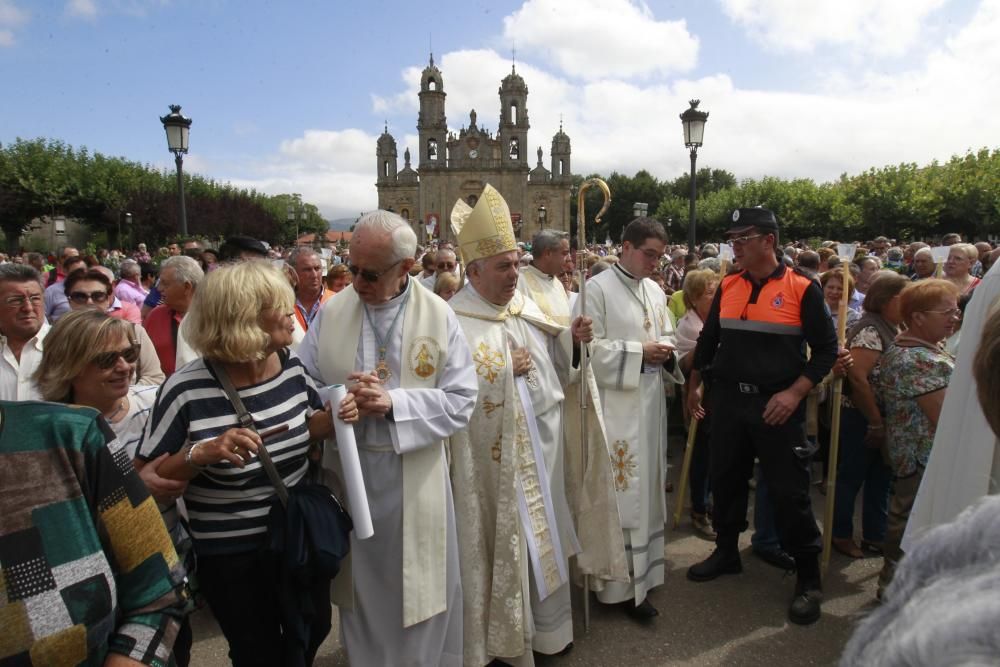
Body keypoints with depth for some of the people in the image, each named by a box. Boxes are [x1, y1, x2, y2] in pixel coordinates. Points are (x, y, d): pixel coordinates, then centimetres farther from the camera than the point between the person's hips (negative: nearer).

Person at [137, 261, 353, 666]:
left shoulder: (292, 367, -10)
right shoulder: (186, 390, -23)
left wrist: (333, 419, -14)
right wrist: (201, 453, -34)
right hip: (230, 556, -4)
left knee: (314, 631, 25)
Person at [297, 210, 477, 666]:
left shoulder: (439, 316, -8)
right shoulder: (331, 312, -3)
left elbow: (461, 400, -10)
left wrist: (394, 402, -21)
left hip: (416, 477, -1)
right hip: (348, 470, 2)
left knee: (418, 586, 14)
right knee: (361, 582, 19)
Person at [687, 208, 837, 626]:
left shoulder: (802, 289, -7)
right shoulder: (727, 287, 5)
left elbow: (826, 349, -5)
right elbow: (708, 339, 15)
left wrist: (795, 393, -15)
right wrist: (694, 387, 15)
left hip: (777, 405, -4)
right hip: (728, 401, 5)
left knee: (789, 492, 1)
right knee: (726, 480, 15)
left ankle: (808, 578, 19)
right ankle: (726, 552, 34)